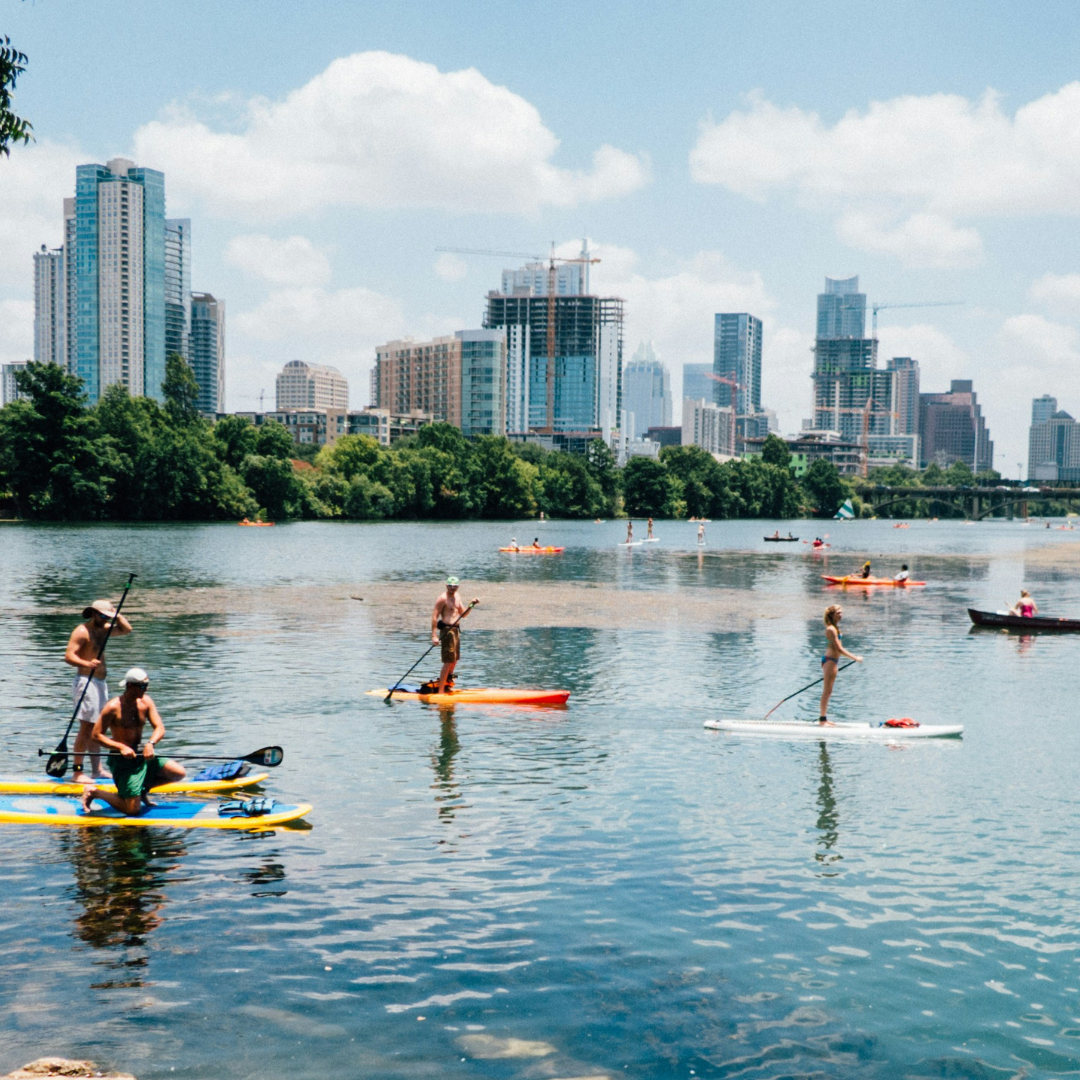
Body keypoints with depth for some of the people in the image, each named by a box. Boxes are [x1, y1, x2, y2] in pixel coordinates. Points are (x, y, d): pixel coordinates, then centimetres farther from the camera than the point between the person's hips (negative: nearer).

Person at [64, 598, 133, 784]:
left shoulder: (103, 629, 15)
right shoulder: (82, 631, -11)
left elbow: (126, 629, 20)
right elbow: (68, 656, -20)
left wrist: (116, 614, 5)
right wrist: (87, 664, -35)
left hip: (100, 683, 9)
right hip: (86, 681, -9)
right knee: (86, 727, -11)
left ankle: (97, 769, 18)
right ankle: (78, 772, -10)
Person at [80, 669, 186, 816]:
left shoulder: (146, 701, 1)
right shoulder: (113, 707, -16)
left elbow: (160, 728, -4)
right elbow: (96, 735, -15)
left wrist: (150, 743, -25)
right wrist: (121, 747, -27)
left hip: (142, 754, 6)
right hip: (122, 759, -6)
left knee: (179, 773, -4)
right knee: (133, 810, -11)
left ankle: (143, 787, 17)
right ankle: (93, 792, 10)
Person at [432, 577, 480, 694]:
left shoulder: (457, 597, 13)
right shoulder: (442, 598, -13)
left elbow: (463, 614, 18)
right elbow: (434, 617, -17)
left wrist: (471, 605, 0)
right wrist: (434, 636, -23)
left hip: (455, 629, 9)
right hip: (447, 630, -9)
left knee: (455, 660, 16)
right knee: (448, 661, -10)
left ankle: (446, 685, 29)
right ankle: (440, 691, -8)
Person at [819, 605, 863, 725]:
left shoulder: (835, 628, 14)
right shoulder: (831, 629, -18)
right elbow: (839, 649, -21)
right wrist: (855, 658, -17)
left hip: (833, 661, 10)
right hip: (830, 661, -10)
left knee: (828, 691, 12)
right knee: (827, 691, -6)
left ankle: (823, 718, 17)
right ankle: (822, 719, -4)